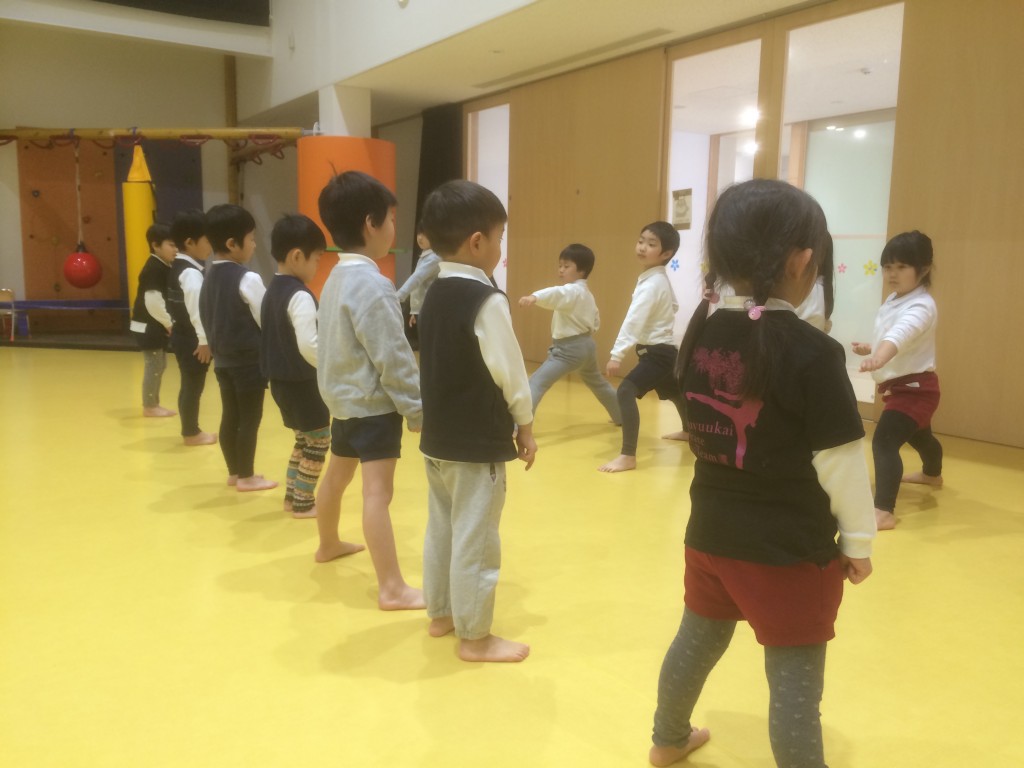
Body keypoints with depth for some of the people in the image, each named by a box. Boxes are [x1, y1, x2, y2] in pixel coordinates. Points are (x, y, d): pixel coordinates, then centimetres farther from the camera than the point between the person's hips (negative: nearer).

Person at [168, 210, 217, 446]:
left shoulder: (178, 267, 12)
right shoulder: (192, 273, -20)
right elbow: (196, 309, -26)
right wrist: (204, 340, -22)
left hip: (183, 335, 10)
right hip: (192, 338, -10)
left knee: (190, 384, 18)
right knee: (193, 384, 2)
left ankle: (190, 429, 29)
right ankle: (191, 432, 14)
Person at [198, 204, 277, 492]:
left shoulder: (210, 276, 7)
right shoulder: (248, 279, -17)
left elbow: (208, 318, 13)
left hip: (222, 359, 8)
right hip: (248, 361, -8)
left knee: (230, 416, 15)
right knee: (250, 418, 3)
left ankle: (234, 471, 26)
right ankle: (246, 476, 12)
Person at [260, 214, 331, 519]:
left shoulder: (272, 291, 9)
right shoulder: (300, 296, -20)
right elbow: (308, 346, -28)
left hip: (280, 379, 9)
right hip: (301, 382, -9)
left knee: (304, 438, 20)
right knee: (319, 439, 5)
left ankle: (292, 496, 26)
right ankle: (302, 503, 11)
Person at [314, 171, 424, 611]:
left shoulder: (336, 277, 9)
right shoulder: (372, 285, -21)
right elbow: (393, 359, -21)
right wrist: (417, 409, -14)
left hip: (343, 398, 10)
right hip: (374, 403, -10)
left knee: (338, 474, 25)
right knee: (378, 492, -11)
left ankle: (329, 545, 47)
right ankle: (392, 589, -9)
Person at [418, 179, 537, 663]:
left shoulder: (435, 293, 6)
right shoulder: (487, 300, -19)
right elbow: (508, 371, -16)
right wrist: (525, 424, -1)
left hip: (438, 437, 9)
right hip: (478, 443, -9)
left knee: (441, 528, 20)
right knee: (475, 539, 3)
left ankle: (440, 614, 35)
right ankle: (475, 636, 15)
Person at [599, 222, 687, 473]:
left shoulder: (652, 283, -20)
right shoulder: (659, 279, 9)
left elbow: (634, 320, -29)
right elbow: (672, 306, 23)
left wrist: (617, 353, -34)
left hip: (658, 352, -11)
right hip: (664, 349, 11)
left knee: (625, 392, -25)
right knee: (672, 392, 32)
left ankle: (628, 456, -27)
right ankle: (688, 430, 59)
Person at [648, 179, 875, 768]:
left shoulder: (701, 330, -3)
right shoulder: (813, 351, -20)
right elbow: (841, 461, -15)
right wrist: (859, 541, -2)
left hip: (711, 532, 7)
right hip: (790, 547, -6)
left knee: (697, 641, 26)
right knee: (795, 684, 8)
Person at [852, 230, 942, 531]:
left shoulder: (921, 306, -23)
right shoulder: (894, 300, 7)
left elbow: (903, 333, -45)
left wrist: (880, 357, -63)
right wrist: (870, 348, 6)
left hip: (915, 388, -10)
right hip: (900, 386, 10)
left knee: (884, 441, -22)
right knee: (918, 436, 33)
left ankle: (884, 511, -24)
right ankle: (932, 474, 61)